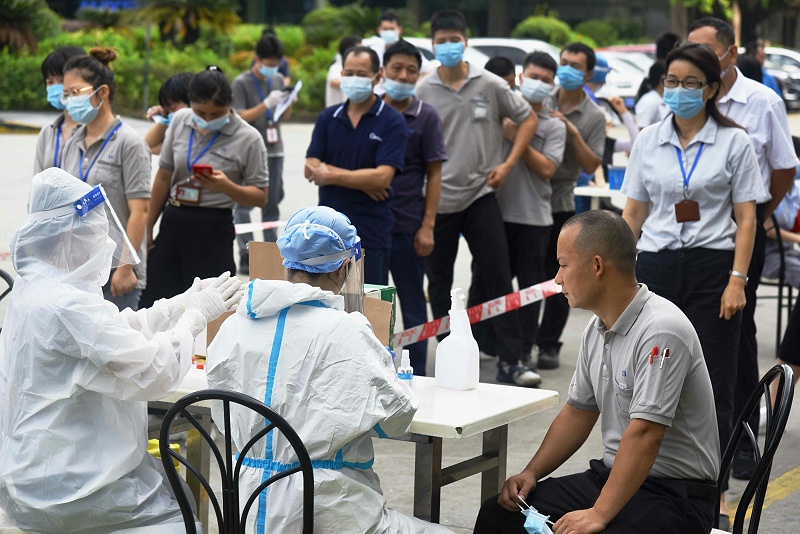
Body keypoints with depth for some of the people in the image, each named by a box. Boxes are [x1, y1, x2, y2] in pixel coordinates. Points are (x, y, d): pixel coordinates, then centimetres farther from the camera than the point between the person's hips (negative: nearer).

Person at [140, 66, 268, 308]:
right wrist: (147, 228, 14)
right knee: (150, 301, 6)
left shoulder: (248, 138, -10)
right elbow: (164, 176, 11)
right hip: (172, 223, 5)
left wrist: (226, 186, -25)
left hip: (213, 228, -5)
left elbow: (260, 196, -6)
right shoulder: (180, 121, 3)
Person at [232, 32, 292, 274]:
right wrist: (267, 104, -20)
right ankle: (245, 256, -6)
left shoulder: (278, 80, 10)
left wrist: (288, 102, -5)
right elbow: (240, 117, -11)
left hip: (273, 150, 5)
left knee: (272, 204, 8)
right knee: (243, 204, -6)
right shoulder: (242, 82, -5)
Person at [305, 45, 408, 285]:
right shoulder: (328, 118, 9)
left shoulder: (392, 122, -4)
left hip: (371, 233, -4)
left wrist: (330, 175, -11)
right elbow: (311, 168, -1)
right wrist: (361, 181, -12)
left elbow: (382, 177, -16)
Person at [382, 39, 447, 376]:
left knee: (412, 306, 6)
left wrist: (427, 226, -8)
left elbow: (434, 174, -2)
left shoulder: (426, 117, 0)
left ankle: (415, 379, 13)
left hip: (407, 225, -3)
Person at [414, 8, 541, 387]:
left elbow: (528, 119, 8)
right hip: (437, 197, 1)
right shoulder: (423, 91, 0)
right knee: (439, 281, 8)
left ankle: (512, 360, -3)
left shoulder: (490, 85, 0)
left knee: (498, 276, -5)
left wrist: (508, 164, 0)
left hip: (480, 194, -1)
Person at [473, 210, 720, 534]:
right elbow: (578, 412, 18)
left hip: (673, 495, -9)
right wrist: (531, 472, 7)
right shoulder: (597, 328, 8)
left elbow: (645, 434, -27)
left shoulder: (660, 331, -22)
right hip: (611, 474, 9)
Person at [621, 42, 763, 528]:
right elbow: (633, 214, 12)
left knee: (712, 380, -1)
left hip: (712, 267, -2)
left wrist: (737, 280, -9)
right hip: (656, 265, 2)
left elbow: (746, 218, 0)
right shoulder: (648, 141, 9)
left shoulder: (734, 142, 1)